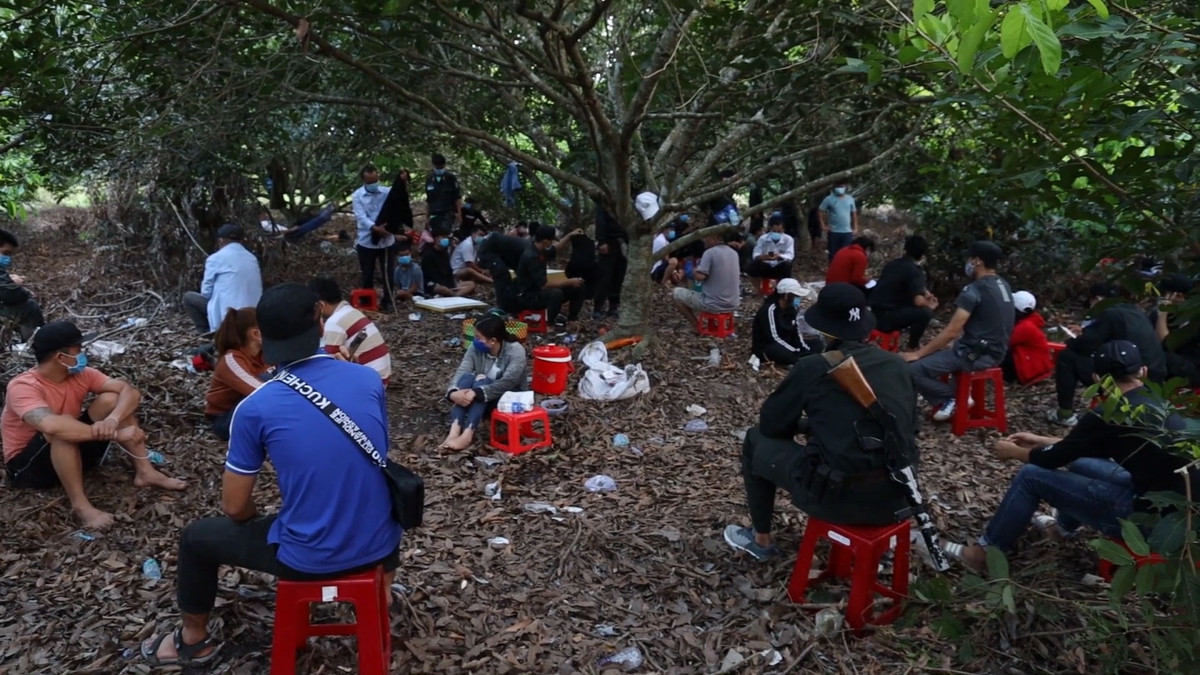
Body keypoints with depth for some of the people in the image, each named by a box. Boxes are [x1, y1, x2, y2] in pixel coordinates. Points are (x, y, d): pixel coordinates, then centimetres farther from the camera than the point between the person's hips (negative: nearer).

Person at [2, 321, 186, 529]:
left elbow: (130, 391, -15)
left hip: (72, 452, 6)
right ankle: (80, 505, -30)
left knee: (110, 399, -13)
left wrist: (112, 420, -37)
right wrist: (116, 434, -45)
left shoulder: (79, 374, -6)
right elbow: (51, 425, -46)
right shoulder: (23, 387, -26)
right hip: (28, 466, -6)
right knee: (62, 428, -37)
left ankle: (144, 472, -12)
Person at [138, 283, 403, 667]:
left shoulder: (255, 408, -14)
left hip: (309, 558, -3)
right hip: (380, 544, 3)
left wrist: (260, 518, 19)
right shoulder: (369, 379, -4)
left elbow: (234, 507, -4)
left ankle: (193, 642, 44)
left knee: (196, 538, 23)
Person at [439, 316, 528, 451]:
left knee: (482, 382, -33)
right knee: (467, 377, -28)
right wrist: (453, 392, -42)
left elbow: (507, 383, -34)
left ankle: (467, 435, -47)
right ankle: (454, 431, -43)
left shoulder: (515, 351, -22)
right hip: (480, 401, 4)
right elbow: (461, 371, -20)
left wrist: (476, 393, -46)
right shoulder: (476, 348, -9)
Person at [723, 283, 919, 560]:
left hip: (838, 498, -5)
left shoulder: (812, 367, -7)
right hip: (897, 499, 5)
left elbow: (770, 424, 6)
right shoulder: (897, 365, 5)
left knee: (757, 440, 20)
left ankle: (761, 539, 32)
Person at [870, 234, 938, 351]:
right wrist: (929, 305, -1)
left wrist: (925, 293, 23)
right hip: (886, 318, -9)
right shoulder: (915, 271, -12)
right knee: (925, 312, -16)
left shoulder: (891, 264, 13)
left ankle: (913, 341, 29)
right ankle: (912, 347, 2)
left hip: (875, 314, 9)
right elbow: (918, 301, -23)